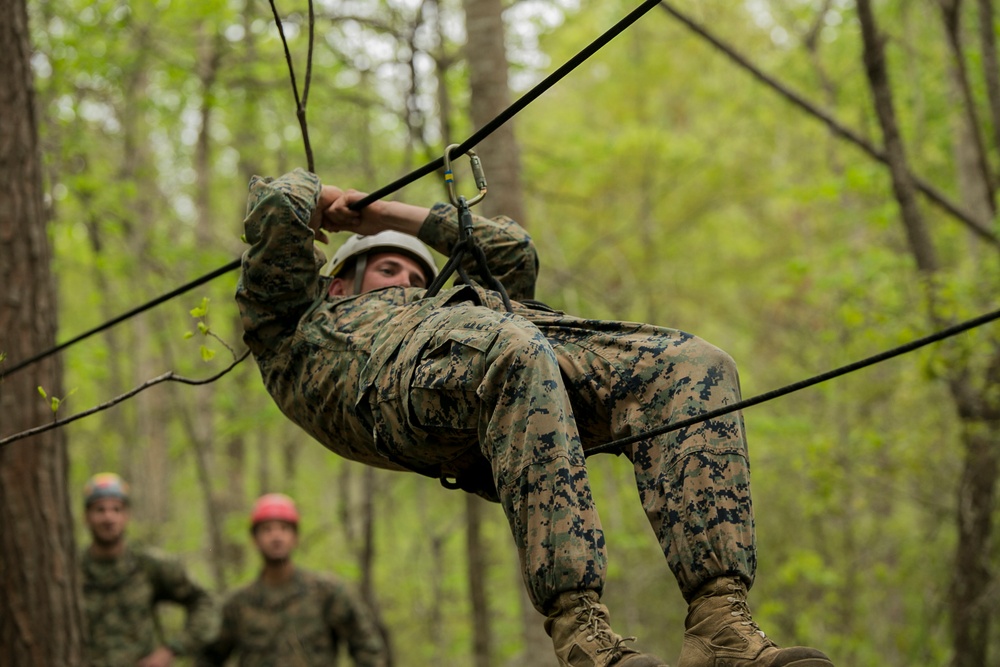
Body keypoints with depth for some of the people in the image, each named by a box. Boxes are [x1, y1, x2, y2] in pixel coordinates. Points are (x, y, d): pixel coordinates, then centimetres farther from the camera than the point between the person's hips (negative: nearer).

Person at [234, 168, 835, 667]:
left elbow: (512, 250, 48)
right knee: (515, 354, -42)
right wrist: (320, 194, 49)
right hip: (399, 379, -6)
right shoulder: (296, 328, 37)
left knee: (690, 364, -23)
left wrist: (386, 212, 52)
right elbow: (275, 205, 27)